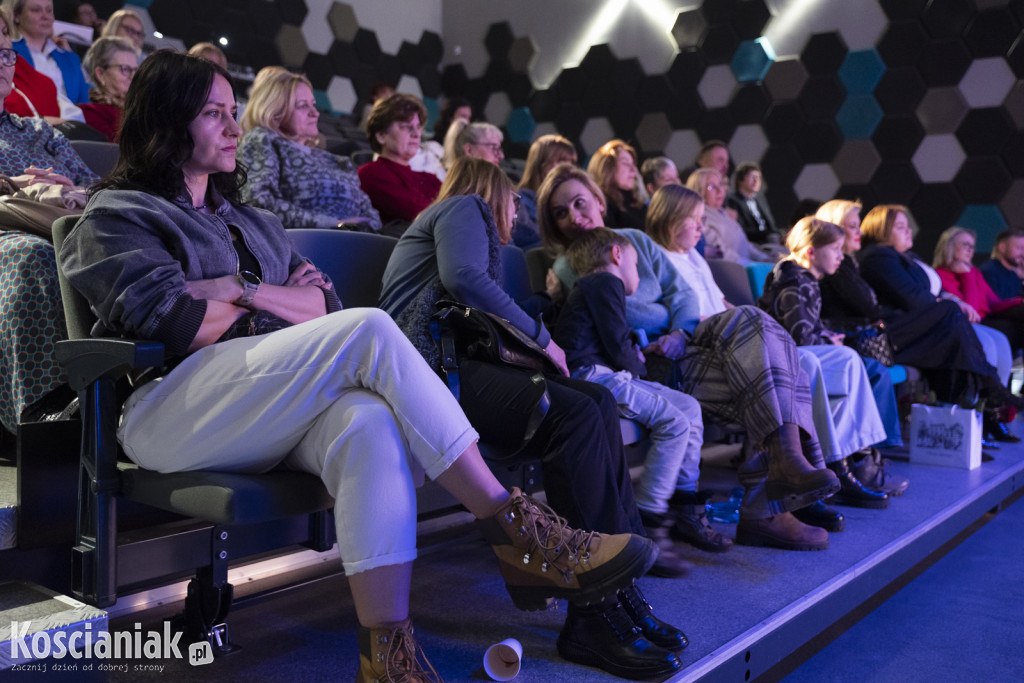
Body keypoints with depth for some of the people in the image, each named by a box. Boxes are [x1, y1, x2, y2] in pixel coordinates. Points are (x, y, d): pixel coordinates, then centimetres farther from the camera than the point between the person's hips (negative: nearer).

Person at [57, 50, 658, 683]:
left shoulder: (253, 221, 30)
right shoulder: (116, 216, 12)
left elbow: (325, 304, 14)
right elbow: (170, 317, -8)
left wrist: (244, 288, -3)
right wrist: (281, 305, 5)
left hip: (274, 411, 5)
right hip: (172, 408, -5)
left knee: (370, 422, -34)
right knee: (370, 330, -28)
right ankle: (512, 528, -25)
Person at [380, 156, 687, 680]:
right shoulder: (467, 206, 10)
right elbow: (463, 278, -13)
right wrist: (538, 336, -7)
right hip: (428, 362, -9)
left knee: (596, 402, -8)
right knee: (575, 412, -25)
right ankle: (595, 614, -25)